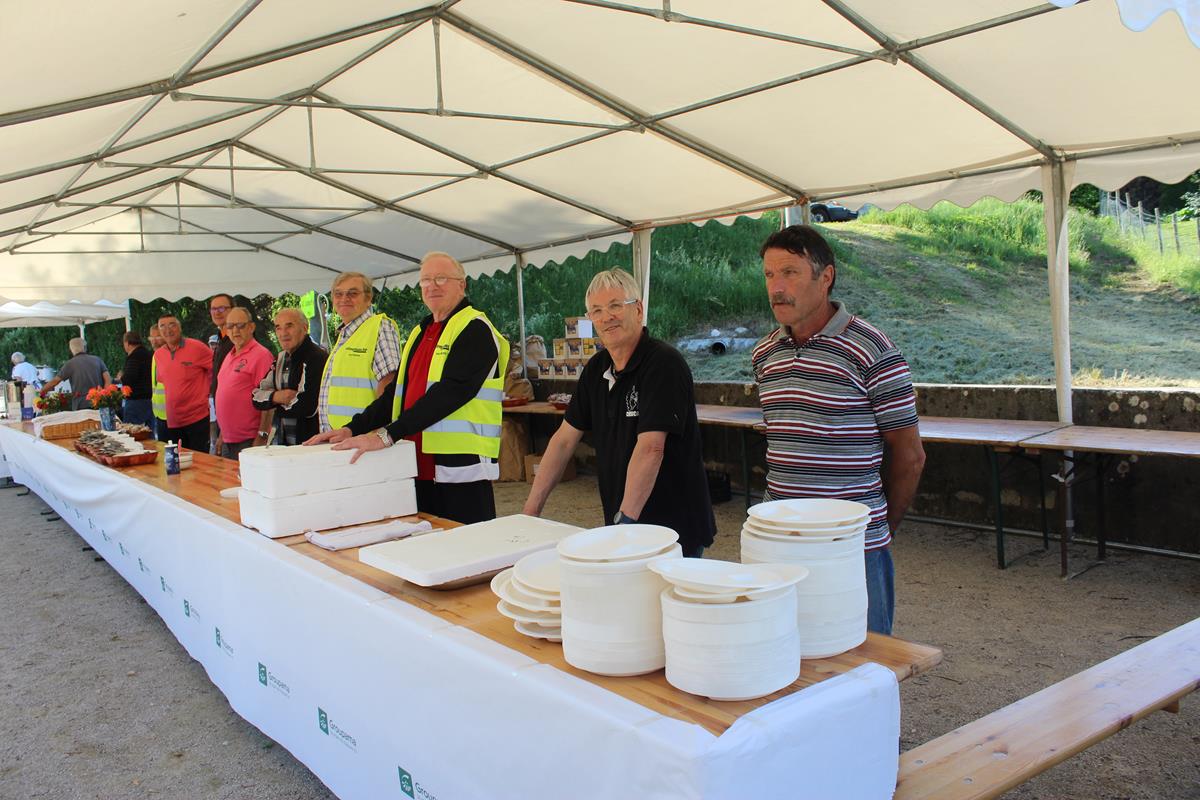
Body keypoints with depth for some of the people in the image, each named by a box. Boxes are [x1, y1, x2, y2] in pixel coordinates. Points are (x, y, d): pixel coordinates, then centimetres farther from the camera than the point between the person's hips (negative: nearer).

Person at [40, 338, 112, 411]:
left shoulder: (70, 364, 5)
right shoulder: (97, 360, 11)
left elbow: (54, 381, 8)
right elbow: (108, 379, 2)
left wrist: (42, 392, 24)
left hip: (81, 406, -2)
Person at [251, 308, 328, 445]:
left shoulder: (318, 358, -14)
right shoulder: (281, 359, 15)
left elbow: (307, 407, -23)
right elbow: (257, 397, 14)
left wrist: (277, 407, -3)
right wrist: (275, 397, -10)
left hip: (309, 442, -8)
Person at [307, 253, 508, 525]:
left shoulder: (475, 329, -8)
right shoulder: (420, 333, 18)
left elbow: (450, 392, -21)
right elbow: (397, 393, 18)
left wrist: (387, 435, -27)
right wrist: (352, 429, 3)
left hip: (461, 469, -8)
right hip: (419, 469, 8)